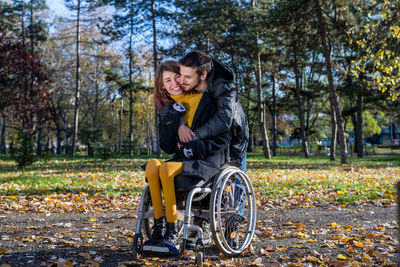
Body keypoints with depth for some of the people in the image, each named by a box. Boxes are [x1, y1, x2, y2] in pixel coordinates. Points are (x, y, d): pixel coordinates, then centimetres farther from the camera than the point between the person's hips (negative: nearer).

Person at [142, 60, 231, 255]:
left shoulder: (204, 101, -4)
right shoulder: (166, 108, 11)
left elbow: (223, 139, -6)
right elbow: (167, 147, 3)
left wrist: (196, 147, -19)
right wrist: (170, 119, -10)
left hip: (208, 160, -5)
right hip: (182, 158, 5)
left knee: (166, 169, -31)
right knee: (152, 165, -26)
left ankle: (173, 235, -25)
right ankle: (159, 228, -23)